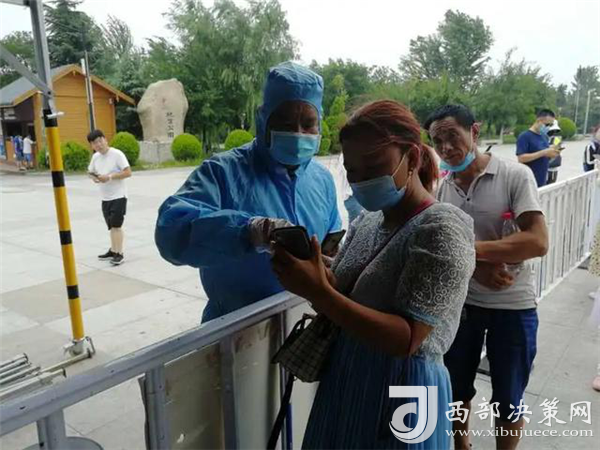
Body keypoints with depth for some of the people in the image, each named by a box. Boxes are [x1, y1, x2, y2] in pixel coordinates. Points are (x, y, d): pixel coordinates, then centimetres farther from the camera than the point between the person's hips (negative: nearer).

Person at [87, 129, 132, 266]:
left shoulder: (117, 154, -12)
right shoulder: (95, 157, 7)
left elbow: (128, 172, -16)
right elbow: (91, 172, 18)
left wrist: (110, 176, -22)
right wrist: (94, 178, -5)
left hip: (118, 196, -6)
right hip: (105, 197, 6)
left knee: (116, 225, -7)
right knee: (111, 226, 15)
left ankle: (119, 254, 1)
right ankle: (113, 251, 26)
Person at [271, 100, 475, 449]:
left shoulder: (442, 229, -19)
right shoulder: (365, 223, 2)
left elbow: (406, 339, -25)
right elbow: (342, 295, 4)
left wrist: (318, 292, -31)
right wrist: (311, 271, -17)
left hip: (401, 393, -6)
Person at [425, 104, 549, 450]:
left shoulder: (515, 175, -12)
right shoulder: (441, 189, -1)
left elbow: (538, 242, -21)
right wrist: (476, 268, -19)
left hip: (513, 306, -3)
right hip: (459, 302, 4)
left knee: (508, 400, 13)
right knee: (457, 388, 20)